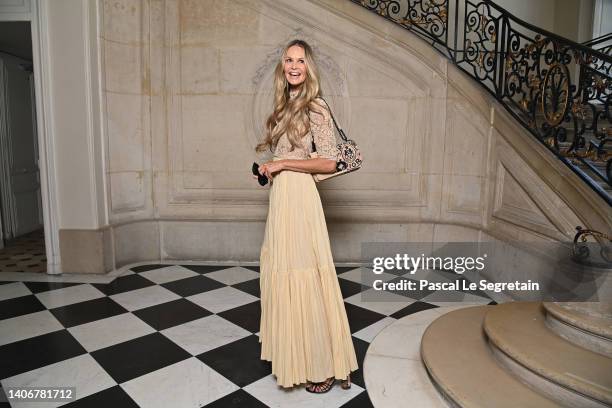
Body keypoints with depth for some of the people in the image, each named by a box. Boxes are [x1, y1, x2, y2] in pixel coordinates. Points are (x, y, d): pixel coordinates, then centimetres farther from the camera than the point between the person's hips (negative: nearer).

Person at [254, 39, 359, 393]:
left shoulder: (315, 107, -9)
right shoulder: (285, 106, 15)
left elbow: (329, 163, -15)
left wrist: (283, 164, -14)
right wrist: (269, 164, 8)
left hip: (299, 196, -9)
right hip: (280, 195, 9)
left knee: (304, 276, -2)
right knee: (284, 273, 15)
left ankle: (323, 366, 14)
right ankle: (297, 353, 33)